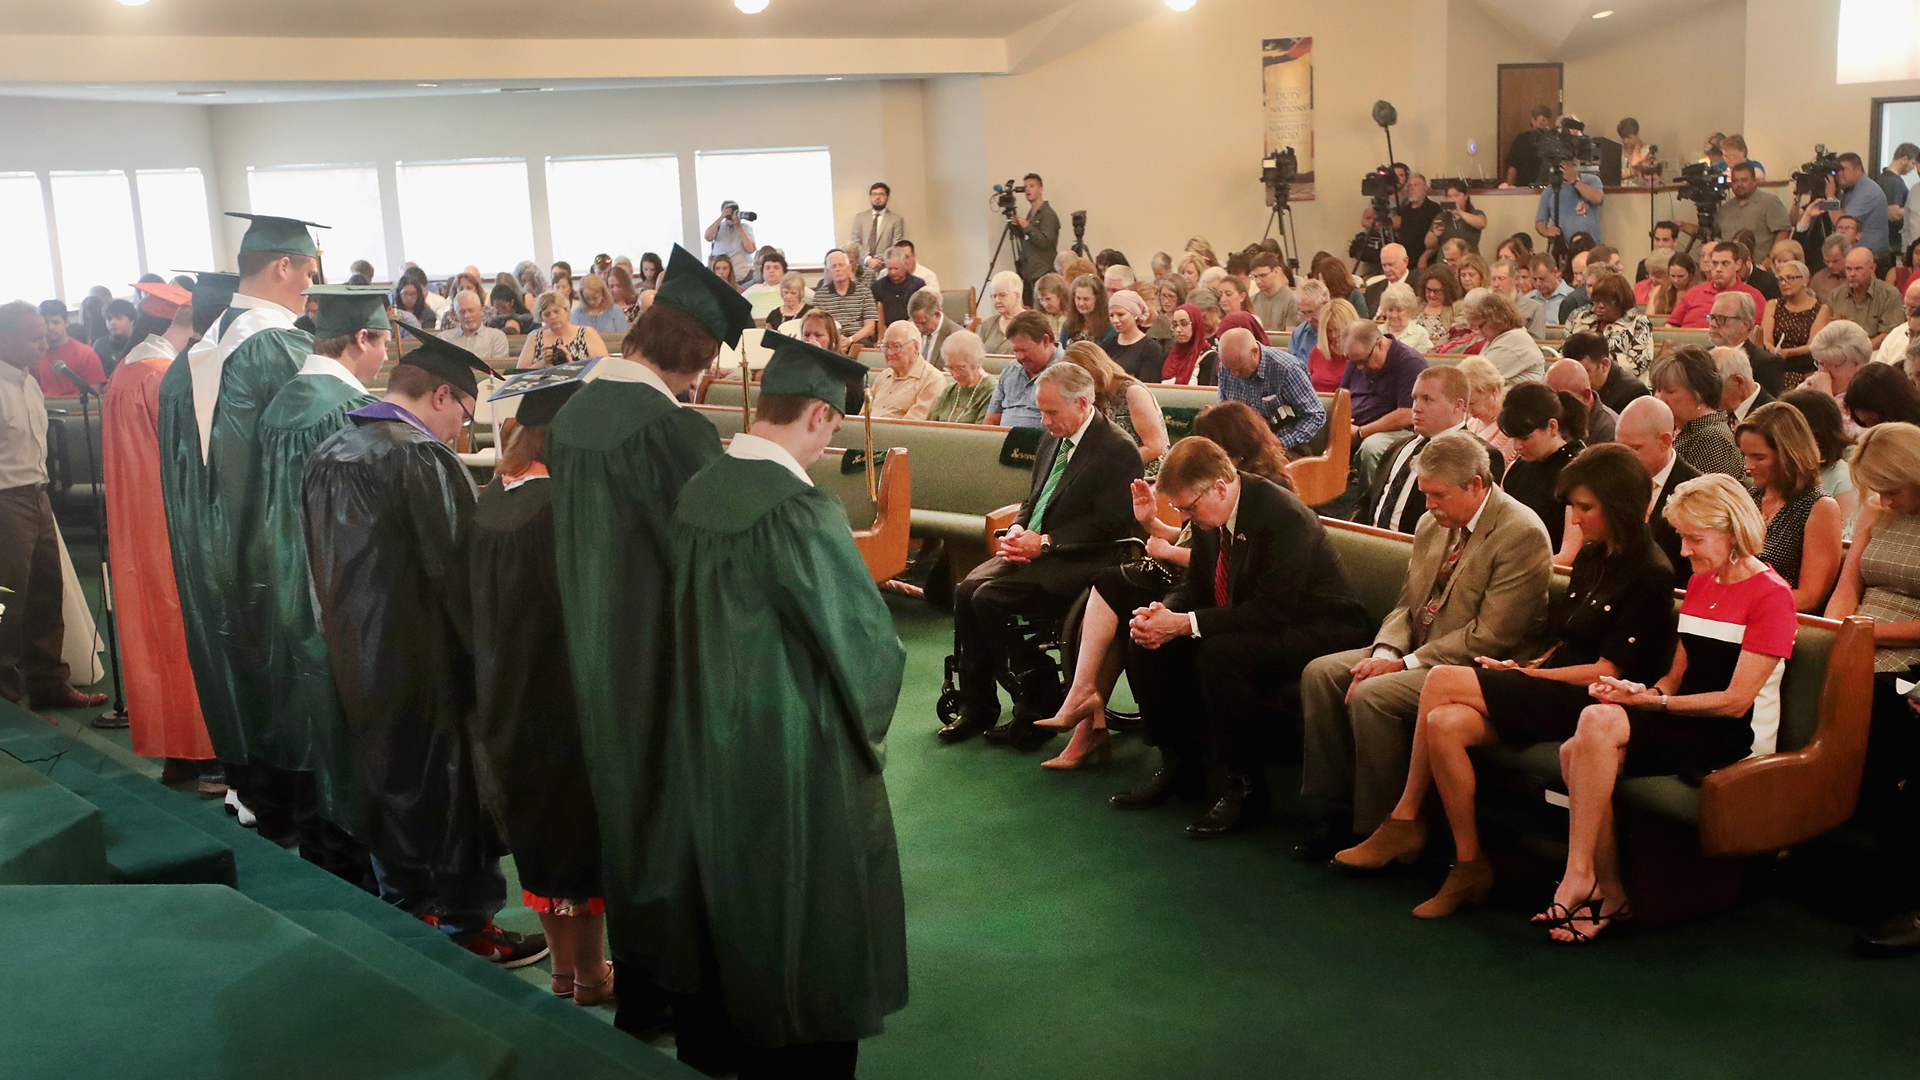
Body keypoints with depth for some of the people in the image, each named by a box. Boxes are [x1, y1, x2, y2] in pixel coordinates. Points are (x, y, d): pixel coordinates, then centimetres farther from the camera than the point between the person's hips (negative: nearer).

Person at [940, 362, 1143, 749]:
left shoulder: (1119, 450, -13)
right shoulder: (1052, 440, 13)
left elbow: (1111, 526, -18)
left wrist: (1045, 542, -18)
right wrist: (1017, 532, 1)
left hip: (1078, 562, -8)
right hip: (1034, 550, 9)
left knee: (990, 599, -23)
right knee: (966, 590, -11)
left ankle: (1039, 706, -9)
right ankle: (976, 707, -1)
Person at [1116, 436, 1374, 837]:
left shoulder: (1285, 515, -26)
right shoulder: (1209, 515, -1)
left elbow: (1273, 609, -29)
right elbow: (1194, 583, 10)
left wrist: (1185, 623, -30)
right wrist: (1164, 612, -14)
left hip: (1315, 628, -9)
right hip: (1256, 620, 9)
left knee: (1220, 653, -35)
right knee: (1145, 648, -4)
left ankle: (1246, 788, -19)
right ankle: (1181, 764, 10)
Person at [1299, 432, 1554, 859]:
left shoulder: (1522, 534, -16)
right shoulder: (1432, 525, 10)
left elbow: (1490, 636, -20)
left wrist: (1407, 664, -19)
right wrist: (1384, 653, -7)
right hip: (1415, 653, 9)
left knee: (1372, 696, -28)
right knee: (1320, 673, -7)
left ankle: (1378, 832, -13)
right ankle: (1337, 810, -2)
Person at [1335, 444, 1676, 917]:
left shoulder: (1650, 575, -11)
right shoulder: (1592, 558, 15)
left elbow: (1607, 670, -14)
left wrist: (1528, 674, -10)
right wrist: (1527, 665, 0)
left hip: (1591, 705, -8)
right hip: (1552, 689, 8)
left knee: (1442, 680, -23)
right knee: (1445, 724, -22)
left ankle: (1405, 820, -8)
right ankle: (1469, 866, -13)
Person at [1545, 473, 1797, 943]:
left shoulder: (1771, 594, -7)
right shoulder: (1699, 583, 18)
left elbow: (1736, 700, -14)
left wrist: (1651, 701, -18)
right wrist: (1642, 691, -3)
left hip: (1735, 734, -7)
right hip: (1689, 721, 7)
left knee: (1599, 721, -31)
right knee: (1574, 749, -22)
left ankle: (1579, 876, -24)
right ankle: (1608, 892, -16)